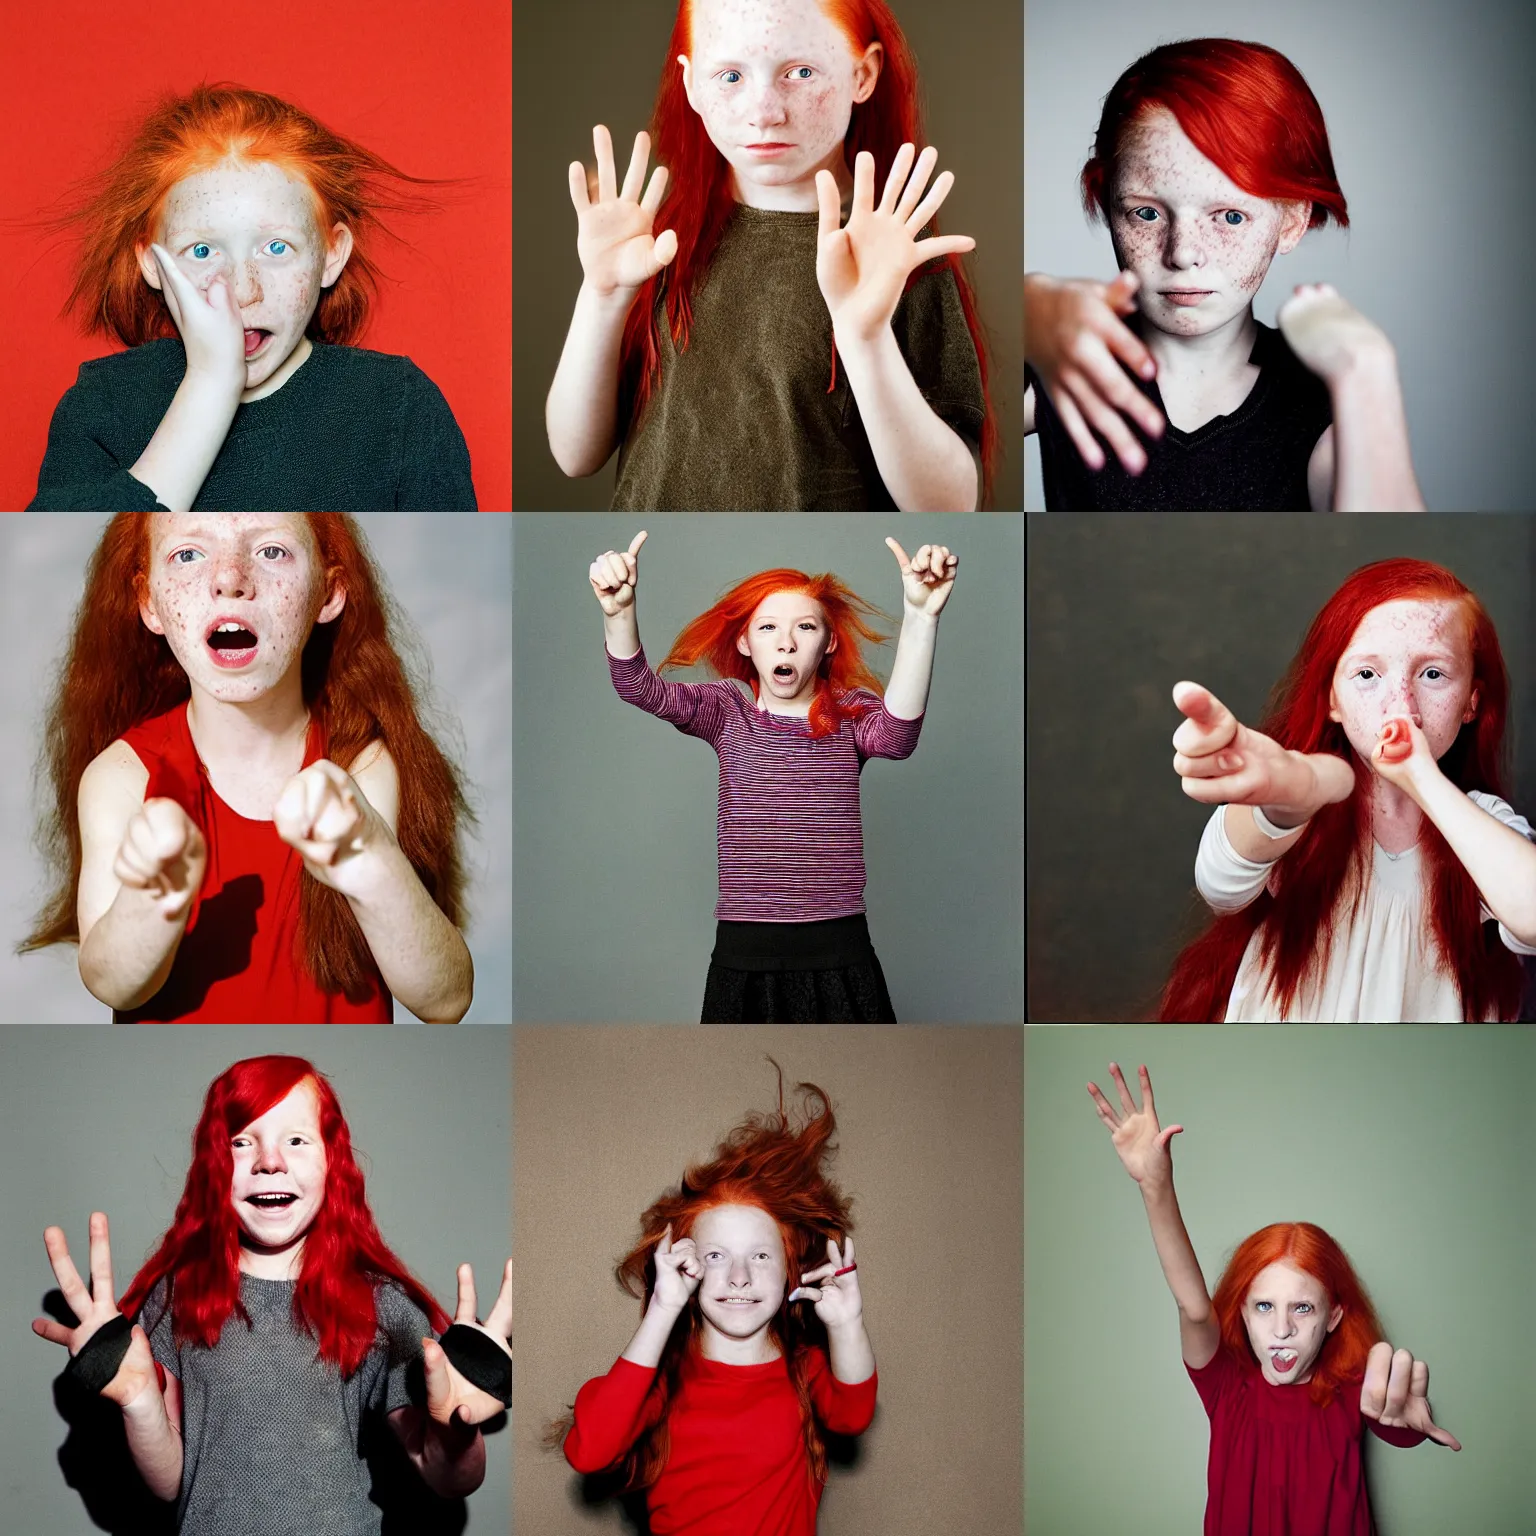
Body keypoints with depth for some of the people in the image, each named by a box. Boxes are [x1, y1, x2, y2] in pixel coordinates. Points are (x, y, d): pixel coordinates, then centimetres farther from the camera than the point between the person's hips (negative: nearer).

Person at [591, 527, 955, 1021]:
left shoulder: (850, 715, 2)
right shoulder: (727, 712, 5)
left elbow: (896, 734, -22)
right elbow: (641, 690, -12)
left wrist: (920, 618, -38)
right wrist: (618, 611, -34)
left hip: (839, 956, -1)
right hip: (743, 958, 1)